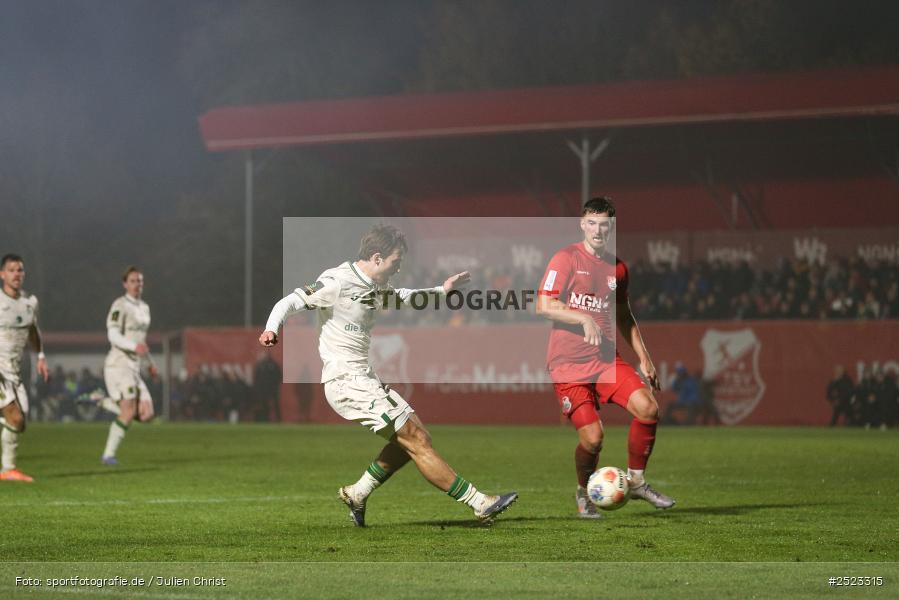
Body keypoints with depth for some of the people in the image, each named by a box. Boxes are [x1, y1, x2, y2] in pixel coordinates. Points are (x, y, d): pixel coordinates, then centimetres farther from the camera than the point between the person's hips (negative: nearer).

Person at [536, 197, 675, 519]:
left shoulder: (618, 268, 12)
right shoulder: (566, 259, -4)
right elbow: (544, 305, -11)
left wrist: (643, 358, 20)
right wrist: (585, 320, -18)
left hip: (606, 359, 5)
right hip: (568, 363, -5)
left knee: (648, 408, -16)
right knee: (592, 437, -14)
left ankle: (635, 480, 4)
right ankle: (584, 493, 15)